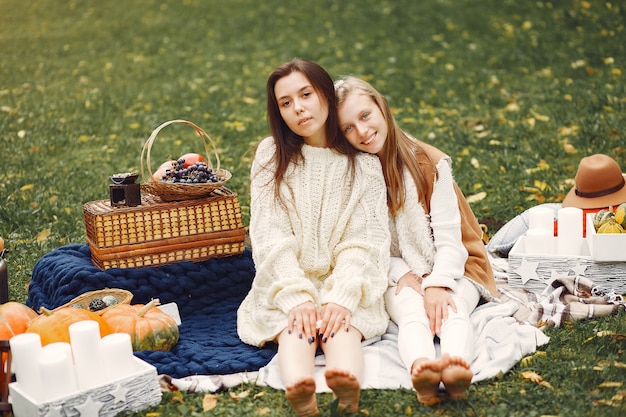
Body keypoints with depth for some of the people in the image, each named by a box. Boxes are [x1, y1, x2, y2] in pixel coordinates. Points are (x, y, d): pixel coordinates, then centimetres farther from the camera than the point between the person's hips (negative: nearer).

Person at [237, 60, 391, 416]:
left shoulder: (364, 163, 5)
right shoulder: (272, 156, 6)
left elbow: (367, 239, -4)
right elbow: (270, 234, -4)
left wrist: (342, 296, -22)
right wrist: (297, 296, -20)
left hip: (345, 285, 0)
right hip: (286, 286, 0)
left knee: (342, 325, -34)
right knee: (296, 326, -33)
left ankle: (347, 386, -63)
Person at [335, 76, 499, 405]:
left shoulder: (430, 163, -7)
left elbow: (449, 239, -10)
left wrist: (438, 285, -26)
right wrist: (403, 274, -17)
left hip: (448, 269, 0)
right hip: (396, 276, 0)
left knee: (451, 311, -33)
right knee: (412, 313, -34)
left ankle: (455, 369, -64)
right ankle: (420, 368, -65)